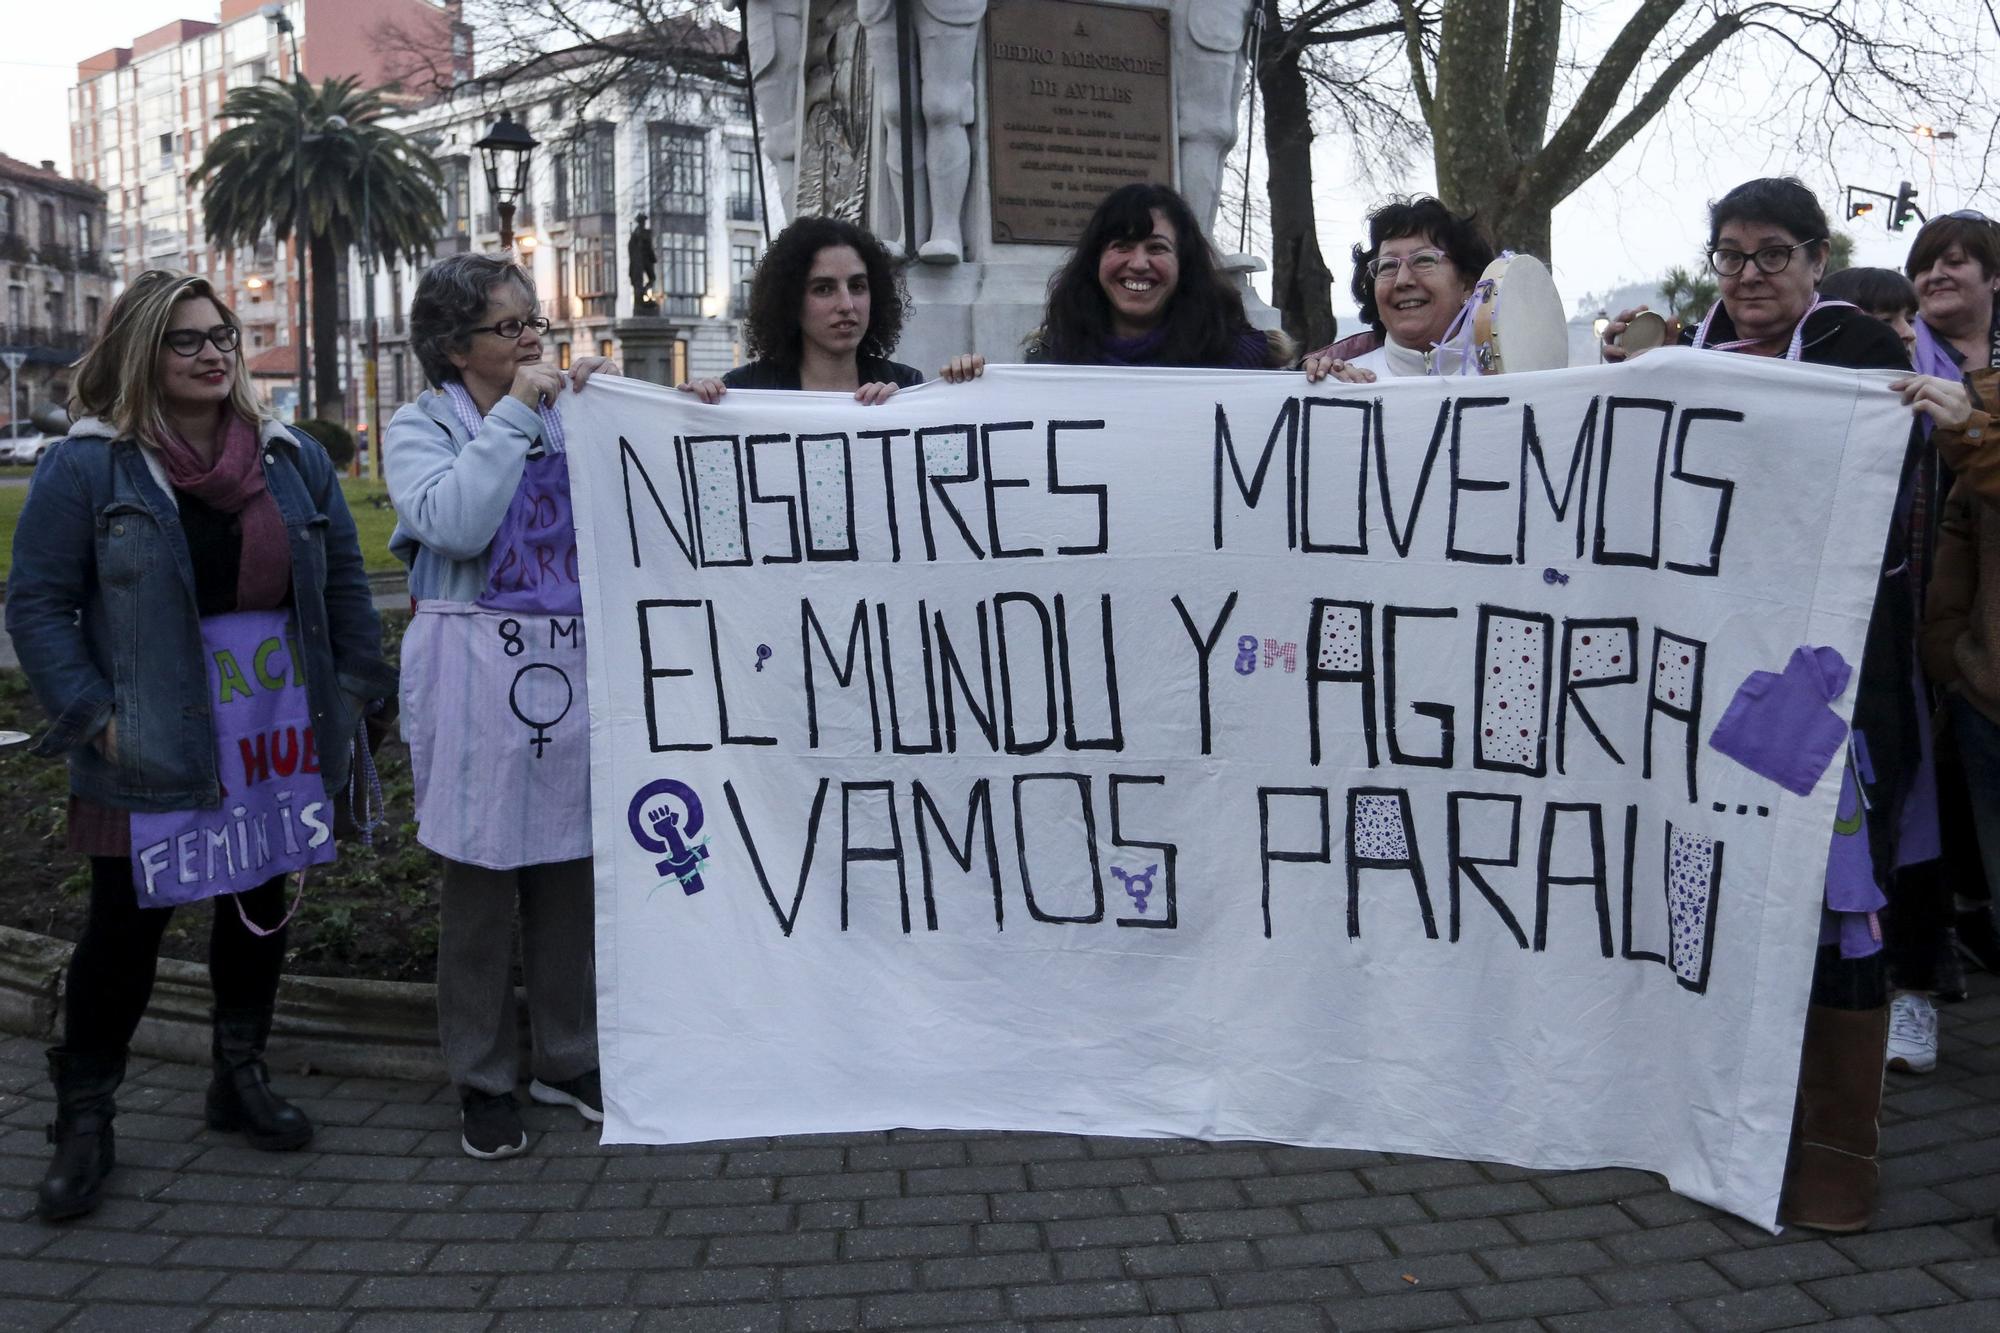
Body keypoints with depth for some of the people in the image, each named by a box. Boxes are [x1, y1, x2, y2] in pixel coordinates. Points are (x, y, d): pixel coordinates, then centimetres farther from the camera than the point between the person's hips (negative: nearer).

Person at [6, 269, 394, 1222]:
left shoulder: (293, 458, 5)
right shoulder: (87, 466, -7)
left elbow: (343, 582, 10)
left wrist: (353, 688, 4)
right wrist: (92, 715, -13)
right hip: (152, 751, -4)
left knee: (259, 906, 15)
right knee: (126, 925, 3)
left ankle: (241, 1078, 33)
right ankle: (84, 1118, 20)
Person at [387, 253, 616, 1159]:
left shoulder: (568, 416, 11)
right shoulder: (422, 427, 2)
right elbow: (452, 523, -18)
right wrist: (514, 414, -13)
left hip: (574, 667, 4)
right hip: (474, 670, -3)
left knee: (570, 871, 10)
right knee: (478, 878, 3)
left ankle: (569, 1061, 25)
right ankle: (482, 1081, 19)